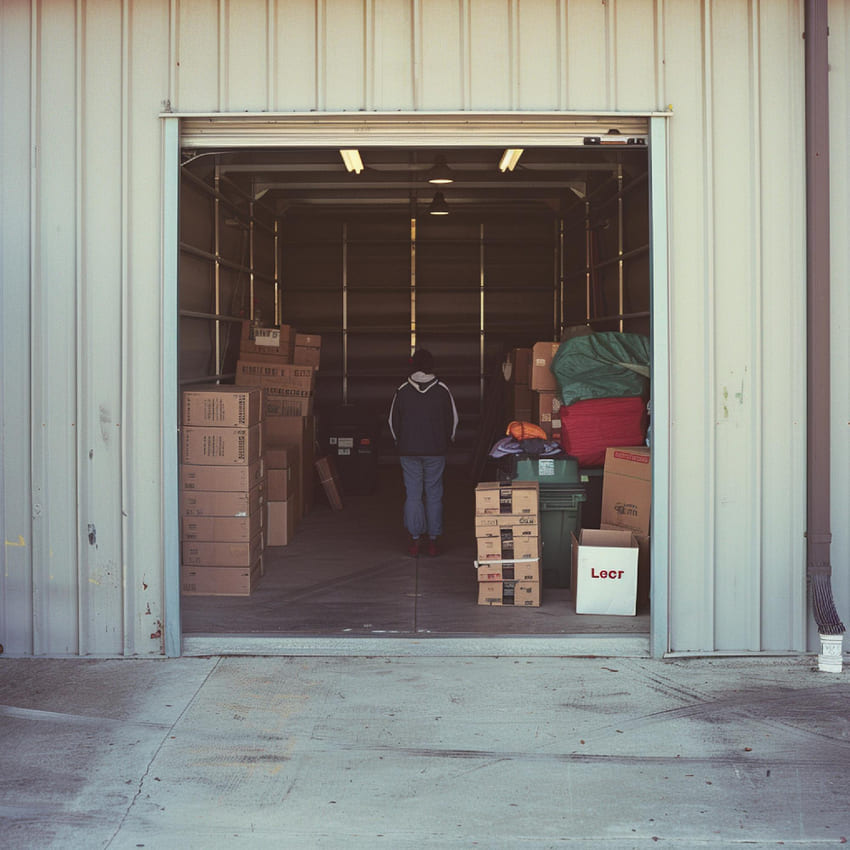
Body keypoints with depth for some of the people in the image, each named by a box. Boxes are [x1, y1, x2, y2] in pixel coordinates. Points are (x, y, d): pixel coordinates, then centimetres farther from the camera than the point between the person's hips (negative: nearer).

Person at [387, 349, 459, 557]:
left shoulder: (403, 391, -2)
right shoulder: (442, 390, -2)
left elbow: (392, 420, 5)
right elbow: (453, 419, 4)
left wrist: (399, 442, 20)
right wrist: (446, 441, 20)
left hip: (409, 451, 0)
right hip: (436, 451, 0)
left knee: (412, 495, 5)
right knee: (434, 495, 5)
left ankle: (415, 538, 4)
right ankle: (433, 540, 6)